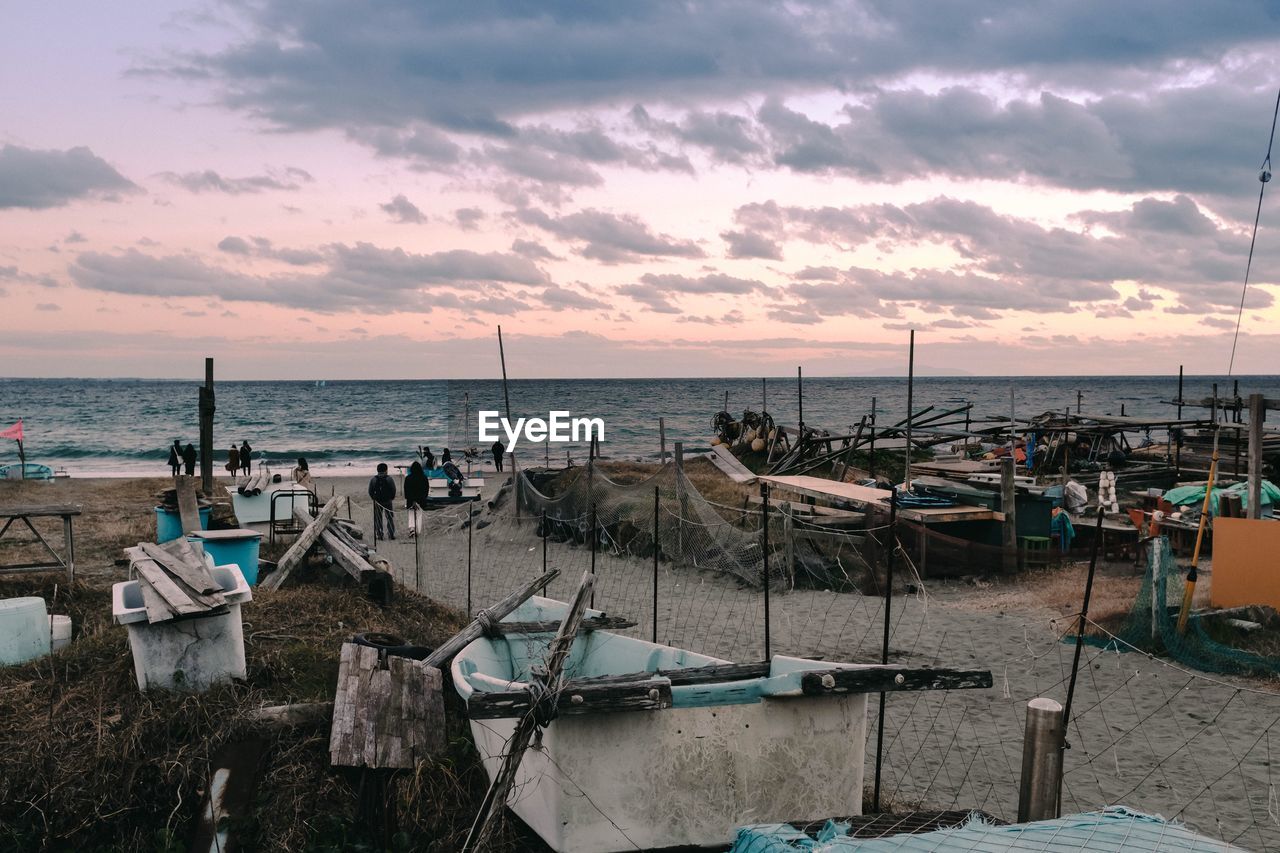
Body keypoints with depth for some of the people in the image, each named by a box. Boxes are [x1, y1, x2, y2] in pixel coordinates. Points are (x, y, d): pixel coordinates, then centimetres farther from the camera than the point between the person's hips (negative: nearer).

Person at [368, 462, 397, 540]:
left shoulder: (373, 480, -1)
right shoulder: (389, 479, -6)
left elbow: (370, 491, -1)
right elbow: (393, 490, -7)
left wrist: (374, 498, 13)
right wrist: (391, 498, 10)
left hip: (377, 502, 1)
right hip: (387, 501, -1)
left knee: (378, 519, 9)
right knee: (390, 518, 7)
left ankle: (379, 534, 7)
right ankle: (391, 534, 1)